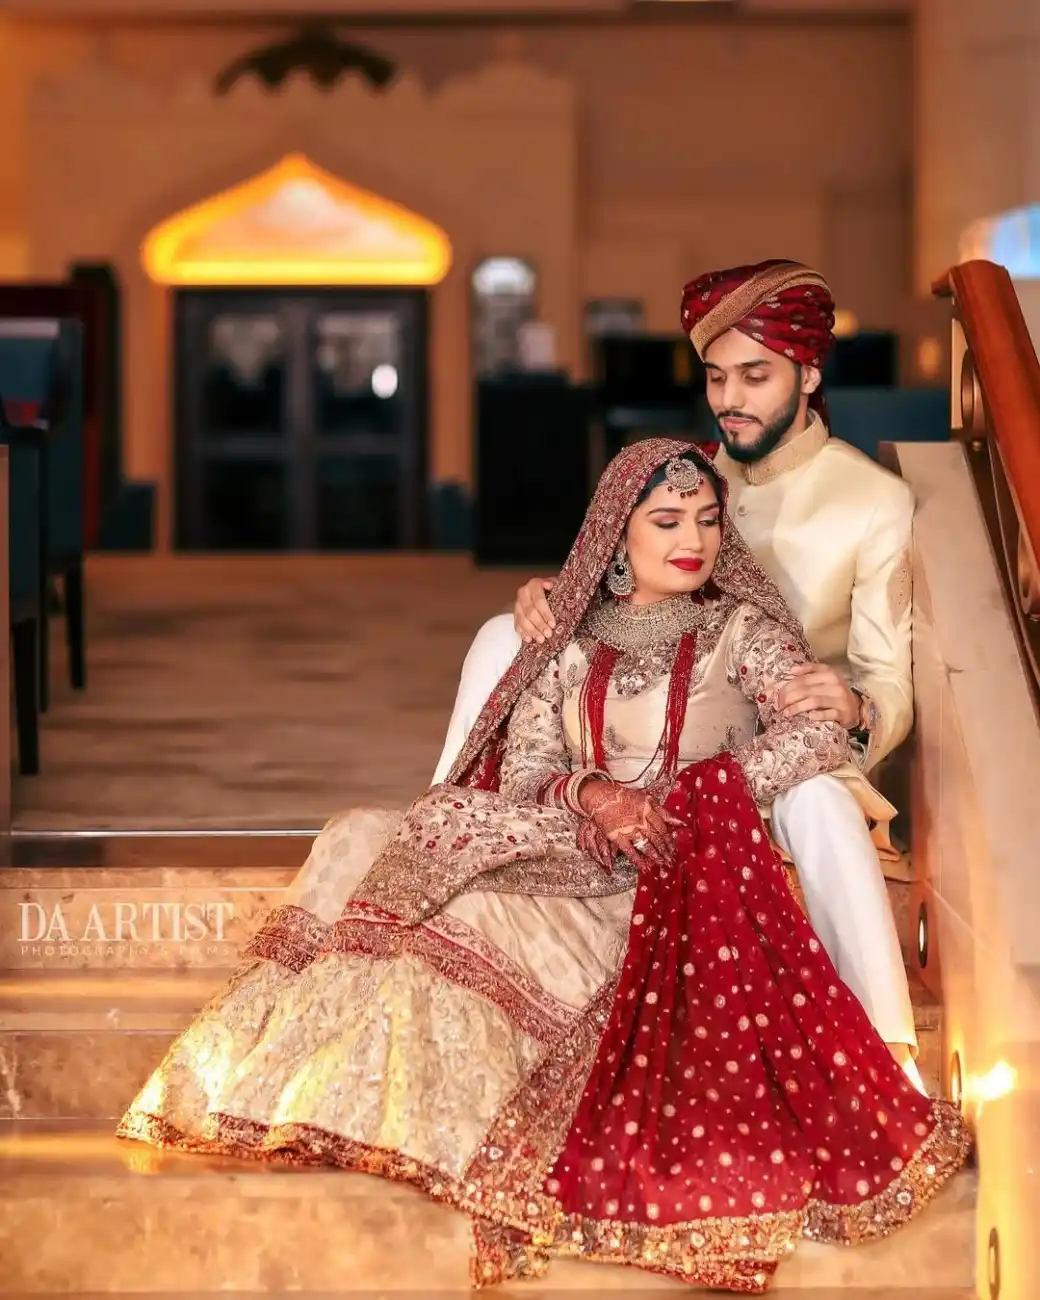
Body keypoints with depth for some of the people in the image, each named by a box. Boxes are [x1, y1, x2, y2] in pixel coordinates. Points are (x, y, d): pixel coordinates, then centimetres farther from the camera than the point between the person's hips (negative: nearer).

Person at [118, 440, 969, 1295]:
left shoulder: (741, 630, 8)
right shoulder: (571, 645, 17)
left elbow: (821, 734, -9)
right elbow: (523, 778, 8)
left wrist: (679, 808, -17)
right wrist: (590, 794, -15)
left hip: (686, 881, -4)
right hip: (574, 867, 4)